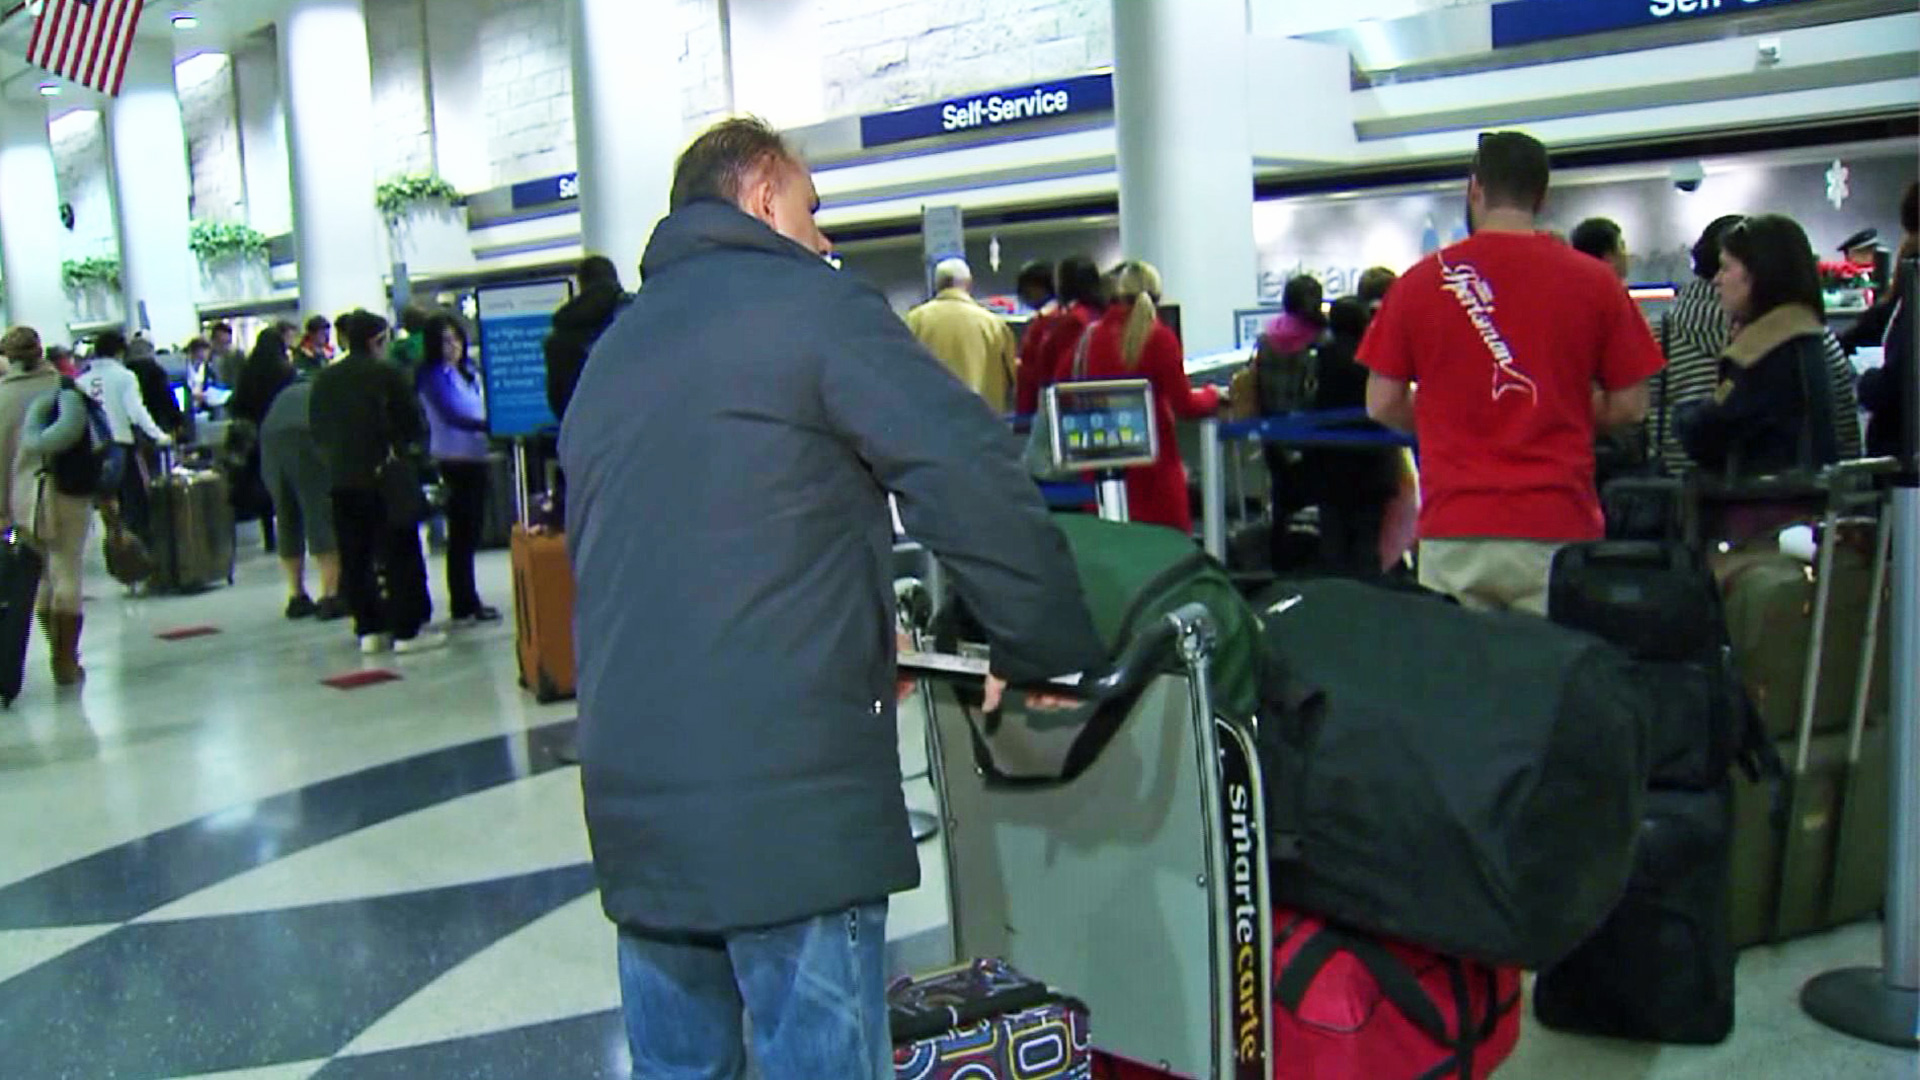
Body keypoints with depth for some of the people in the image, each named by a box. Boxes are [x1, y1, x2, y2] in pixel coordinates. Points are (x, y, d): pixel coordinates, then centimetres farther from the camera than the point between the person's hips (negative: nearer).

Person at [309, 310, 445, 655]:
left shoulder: (324, 379, 7)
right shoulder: (387, 375, -8)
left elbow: (316, 429, 12)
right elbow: (414, 424, -6)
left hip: (340, 480, 5)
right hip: (384, 477, -5)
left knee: (354, 558, 9)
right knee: (400, 554, 1)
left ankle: (368, 629, 12)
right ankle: (407, 629, 0)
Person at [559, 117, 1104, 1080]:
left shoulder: (609, 353, 19)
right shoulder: (811, 304, -3)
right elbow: (973, 480, -15)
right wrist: (1046, 648, -3)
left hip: (632, 793, 8)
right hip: (788, 796, -7)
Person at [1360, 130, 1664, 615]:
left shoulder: (1419, 281, 0)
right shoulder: (1596, 282, 0)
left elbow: (1382, 404, 4)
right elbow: (1629, 406, 4)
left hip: (1453, 530, 1)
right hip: (1557, 528, 0)